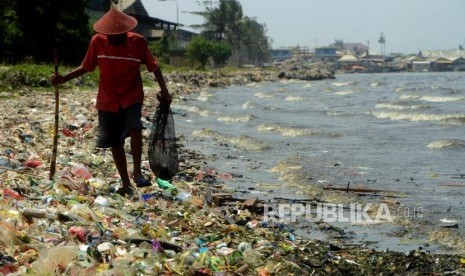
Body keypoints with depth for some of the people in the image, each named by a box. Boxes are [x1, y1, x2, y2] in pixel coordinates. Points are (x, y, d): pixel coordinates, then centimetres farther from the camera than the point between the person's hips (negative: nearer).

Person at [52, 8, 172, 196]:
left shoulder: (138, 42, -9)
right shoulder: (97, 42, -6)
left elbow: (153, 67, 1)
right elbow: (86, 67, 5)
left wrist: (164, 91, -3)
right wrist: (64, 79, -6)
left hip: (132, 97, -2)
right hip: (108, 100, 2)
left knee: (135, 128, -28)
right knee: (115, 143, 3)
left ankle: (137, 172, -16)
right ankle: (126, 184, 15)